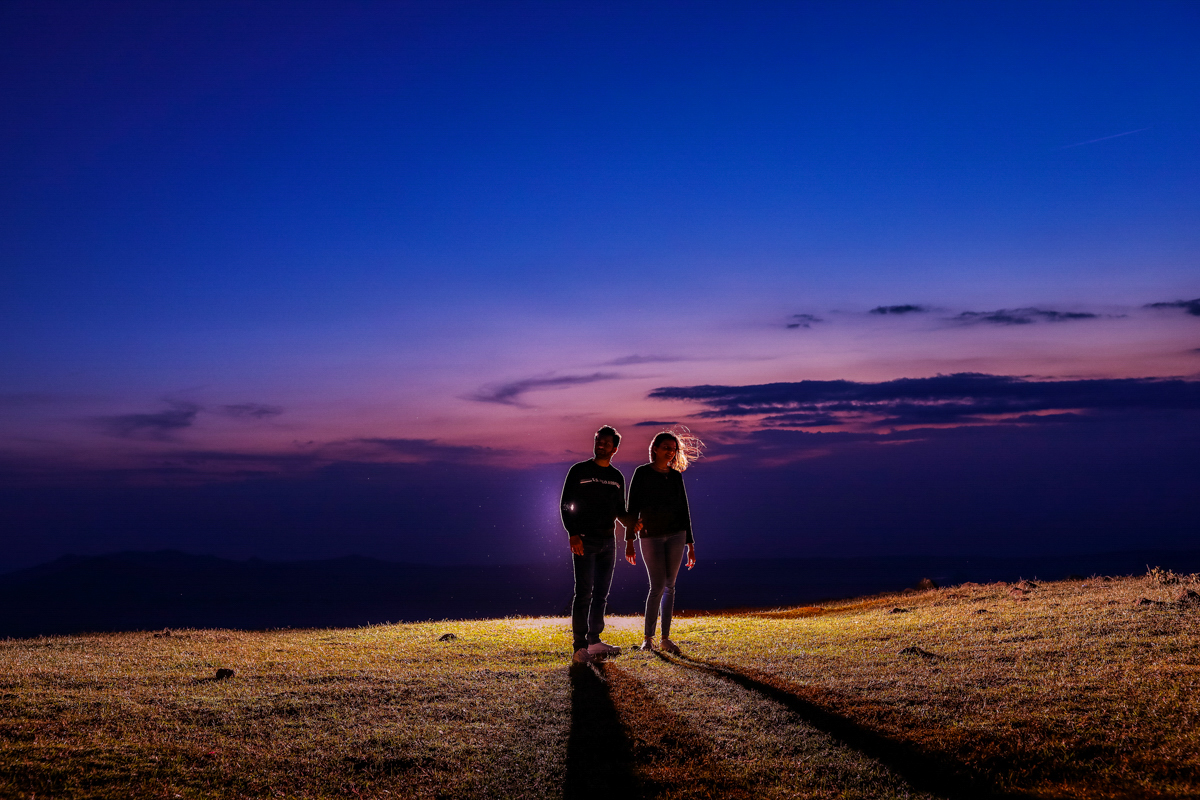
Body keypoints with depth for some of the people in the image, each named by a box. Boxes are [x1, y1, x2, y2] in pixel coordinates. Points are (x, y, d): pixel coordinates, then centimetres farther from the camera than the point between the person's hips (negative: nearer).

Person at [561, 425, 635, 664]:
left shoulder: (617, 477, 12)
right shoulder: (579, 471, -1)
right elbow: (565, 505, -3)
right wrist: (573, 534, -14)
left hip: (608, 541, 5)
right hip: (584, 540, -5)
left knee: (601, 594, 9)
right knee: (584, 593, -10)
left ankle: (594, 642, 18)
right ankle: (580, 647, -9)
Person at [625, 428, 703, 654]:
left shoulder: (676, 475, 9)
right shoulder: (642, 473, -2)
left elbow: (684, 510, 12)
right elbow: (632, 508, -3)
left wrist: (690, 544, 10)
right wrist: (629, 541, -9)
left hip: (675, 535, 4)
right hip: (650, 536, -4)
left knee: (669, 586, 3)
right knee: (658, 587, -8)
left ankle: (665, 638, 10)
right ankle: (648, 638, 3)